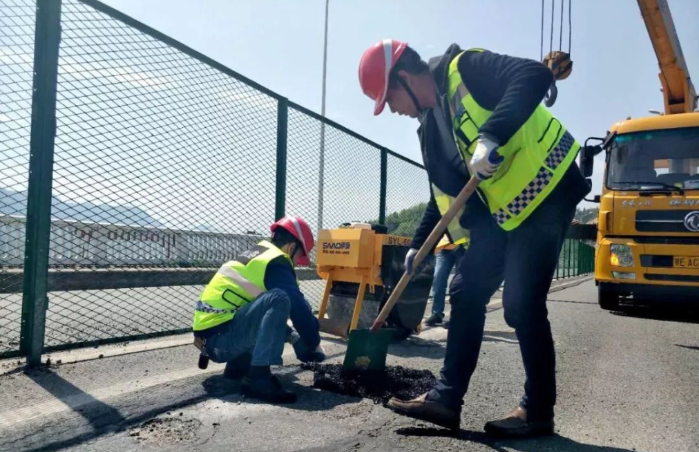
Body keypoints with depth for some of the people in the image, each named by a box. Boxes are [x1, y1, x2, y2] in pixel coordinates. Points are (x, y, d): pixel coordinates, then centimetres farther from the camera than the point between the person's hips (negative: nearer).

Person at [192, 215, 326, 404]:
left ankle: (238, 367, 17)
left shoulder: (256, 254, 18)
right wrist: (315, 344, 1)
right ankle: (258, 377, -27)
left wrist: (292, 335, 21)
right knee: (277, 299, -25)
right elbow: (298, 307, -13)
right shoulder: (276, 263, -10)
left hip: (209, 334, 10)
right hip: (219, 336, -10)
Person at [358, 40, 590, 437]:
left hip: (545, 189, -9)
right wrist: (419, 244, 14)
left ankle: (538, 411, 10)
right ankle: (446, 398, 13)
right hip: (500, 210, 9)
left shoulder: (465, 68, -10)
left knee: (522, 305, -8)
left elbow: (535, 76, -25)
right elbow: (444, 192, 17)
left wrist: (491, 137, -35)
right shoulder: (430, 126, 14)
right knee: (467, 294, 5)